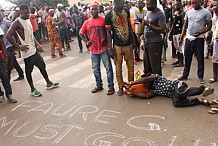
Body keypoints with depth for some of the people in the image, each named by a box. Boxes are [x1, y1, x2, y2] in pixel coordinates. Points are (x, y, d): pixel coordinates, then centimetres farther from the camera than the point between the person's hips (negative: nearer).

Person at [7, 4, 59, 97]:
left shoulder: (28, 20, 11)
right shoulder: (17, 23, -15)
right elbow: (8, 36, -21)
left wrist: (36, 42, 10)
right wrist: (19, 47, -20)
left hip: (34, 49, 9)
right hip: (27, 52, -8)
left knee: (42, 65, 15)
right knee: (29, 70, 3)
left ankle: (49, 83, 28)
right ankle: (33, 89, 15)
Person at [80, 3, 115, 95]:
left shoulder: (103, 19, -2)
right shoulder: (87, 22, 8)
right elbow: (81, 34, 18)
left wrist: (107, 40, -8)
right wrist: (86, 42, 5)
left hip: (104, 48, -4)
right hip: (93, 50, 4)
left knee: (108, 68, 0)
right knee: (95, 69, 12)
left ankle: (111, 86, 9)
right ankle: (99, 85, 27)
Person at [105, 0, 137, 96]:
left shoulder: (126, 12, 4)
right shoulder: (109, 15, -8)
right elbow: (108, 32, -6)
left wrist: (134, 40, 11)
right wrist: (110, 48, -10)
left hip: (128, 44, 4)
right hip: (117, 45, -3)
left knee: (131, 66, 9)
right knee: (118, 68, 5)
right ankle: (120, 87, 19)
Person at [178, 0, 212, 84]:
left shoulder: (206, 12, -3)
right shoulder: (188, 12, 9)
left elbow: (209, 26, -3)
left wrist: (200, 33, -19)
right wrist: (181, 38, 8)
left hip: (199, 39, -3)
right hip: (188, 38, 4)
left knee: (200, 58, 4)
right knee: (187, 58, 9)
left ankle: (200, 77, 14)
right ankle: (185, 75, 20)